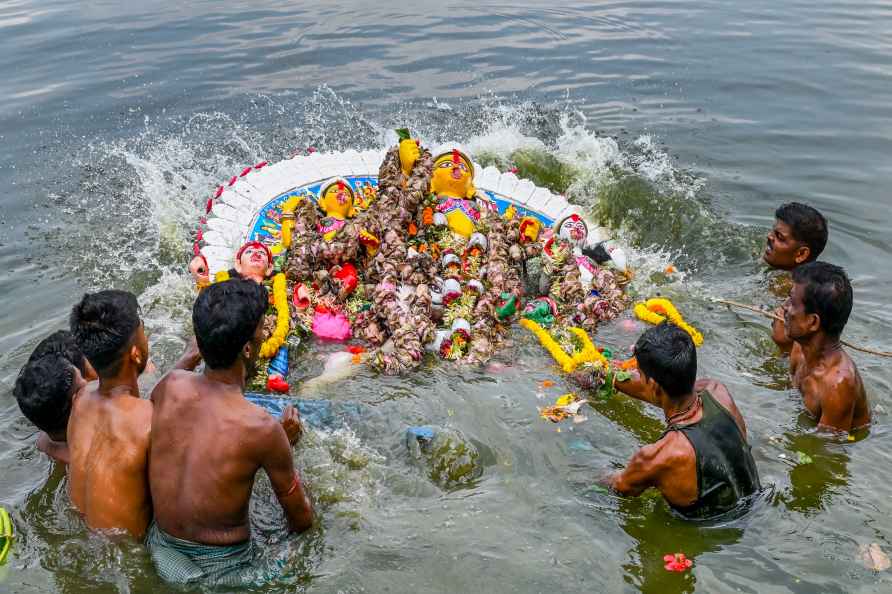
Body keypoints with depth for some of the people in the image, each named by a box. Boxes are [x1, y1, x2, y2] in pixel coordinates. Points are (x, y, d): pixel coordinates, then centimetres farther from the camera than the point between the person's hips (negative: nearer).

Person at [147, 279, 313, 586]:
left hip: (160, 552, 5)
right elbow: (301, 522, -11)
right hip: (222, 571, -5)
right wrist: (287, 444, 4)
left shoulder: (170, 386, -14)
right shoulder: (262, 428, -27)